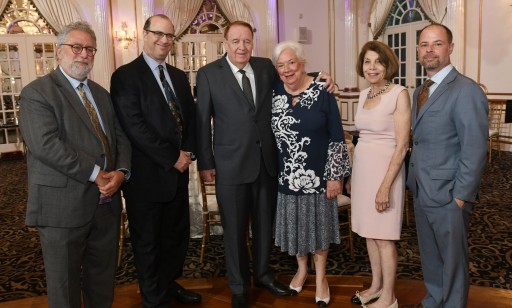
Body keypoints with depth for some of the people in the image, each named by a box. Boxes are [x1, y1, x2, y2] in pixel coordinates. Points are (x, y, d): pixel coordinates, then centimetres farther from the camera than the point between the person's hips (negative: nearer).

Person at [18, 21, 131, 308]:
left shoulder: (101, 94, 16)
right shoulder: (37, 92, -7)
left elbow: (120, 136, 10)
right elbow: (46, 145, -19)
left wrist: (121, 171, -9)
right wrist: (96, 174, -19)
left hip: (107, 202, 6)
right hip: (63, 205, -6)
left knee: (104, 279, 17)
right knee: (65, 285, 10)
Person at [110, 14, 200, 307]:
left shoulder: (180, 76, 12)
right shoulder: (126, 75, -9)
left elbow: (190, 118, 13)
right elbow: (134, 126, -18)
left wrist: (187, 152, -5)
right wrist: (172, 158, -16)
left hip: (178, 171, 6)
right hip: (146, 174, -6)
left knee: (178, 235, 17)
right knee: (148, 241, 10)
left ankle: (169, 283, 40)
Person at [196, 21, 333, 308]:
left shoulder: (266, 66, 5)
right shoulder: (209, 74, -4)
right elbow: (203, 121, -3)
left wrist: (319, 77, 0)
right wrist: (205, 162, -3)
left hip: (267, 161, 4)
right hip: (231, 164, -3)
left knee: (265, 224, 18)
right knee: (235, 229, 10)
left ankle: (263, 274, 41)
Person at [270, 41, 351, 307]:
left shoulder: (322, 93, -10)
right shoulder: (273, 92, -3)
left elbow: (337, 138, -9)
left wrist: (335, 176, -10)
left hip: (317, 174, -2)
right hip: (286, 175, 3)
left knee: (318, 223, 11)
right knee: (293, 223, 16)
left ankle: (320, 277, 32)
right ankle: (301, 268, 40)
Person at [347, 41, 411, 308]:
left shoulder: (399, 94, -12)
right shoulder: (364, 95, 9)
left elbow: (402, 145, -16)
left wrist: (385, 185, -20)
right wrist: (352, 175, 16)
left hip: (385, 170, -7)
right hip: (362, 168, 7)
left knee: (383, 236, 3)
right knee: (369, 232, 16)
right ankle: (376, 285, 34)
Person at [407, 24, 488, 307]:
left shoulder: (466, 91, -15)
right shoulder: (420, 92, 11)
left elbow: (475, 150, -18)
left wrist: (460, 196, -17)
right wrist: (414, 182, 7)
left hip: (448, 196, -7)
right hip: (421, 193, 8)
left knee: (453, 261, 10)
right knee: (429, 256, 21)